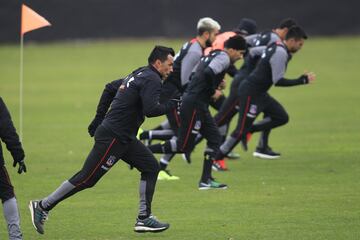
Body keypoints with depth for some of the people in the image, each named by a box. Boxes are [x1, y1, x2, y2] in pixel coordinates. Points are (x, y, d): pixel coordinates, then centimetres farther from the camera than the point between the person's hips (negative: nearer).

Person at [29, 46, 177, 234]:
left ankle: (144, 218, 7)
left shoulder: (138, 74, 17)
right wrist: (172, 104, -11)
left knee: (151, 167, 8)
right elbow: (151, 110, -24)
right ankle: (43, 206, 1)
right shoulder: (152, 79, -13)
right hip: (112, 138, -10)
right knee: (87, 178, -6)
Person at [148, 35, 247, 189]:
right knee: (183, 145, -5)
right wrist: (213, 92, -12)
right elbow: (208, 73, -27)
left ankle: (206, 180, 11)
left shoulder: (211, 55, 20)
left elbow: (196, 76, 21)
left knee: (214, 138, 12)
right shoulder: (223, 57, -9)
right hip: (194, 105, -10)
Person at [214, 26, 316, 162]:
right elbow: (278, 81, -23)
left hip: (260, 93, 10)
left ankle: (247, 131, 11)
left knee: (282, 117, 8)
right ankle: (217, 158, 4)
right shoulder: (281, 53, -21)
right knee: (241, 129, -5)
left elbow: (253, 51, 20)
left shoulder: (274, 47, 8)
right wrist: (301, 81, -20)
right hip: (251, 93, -10)